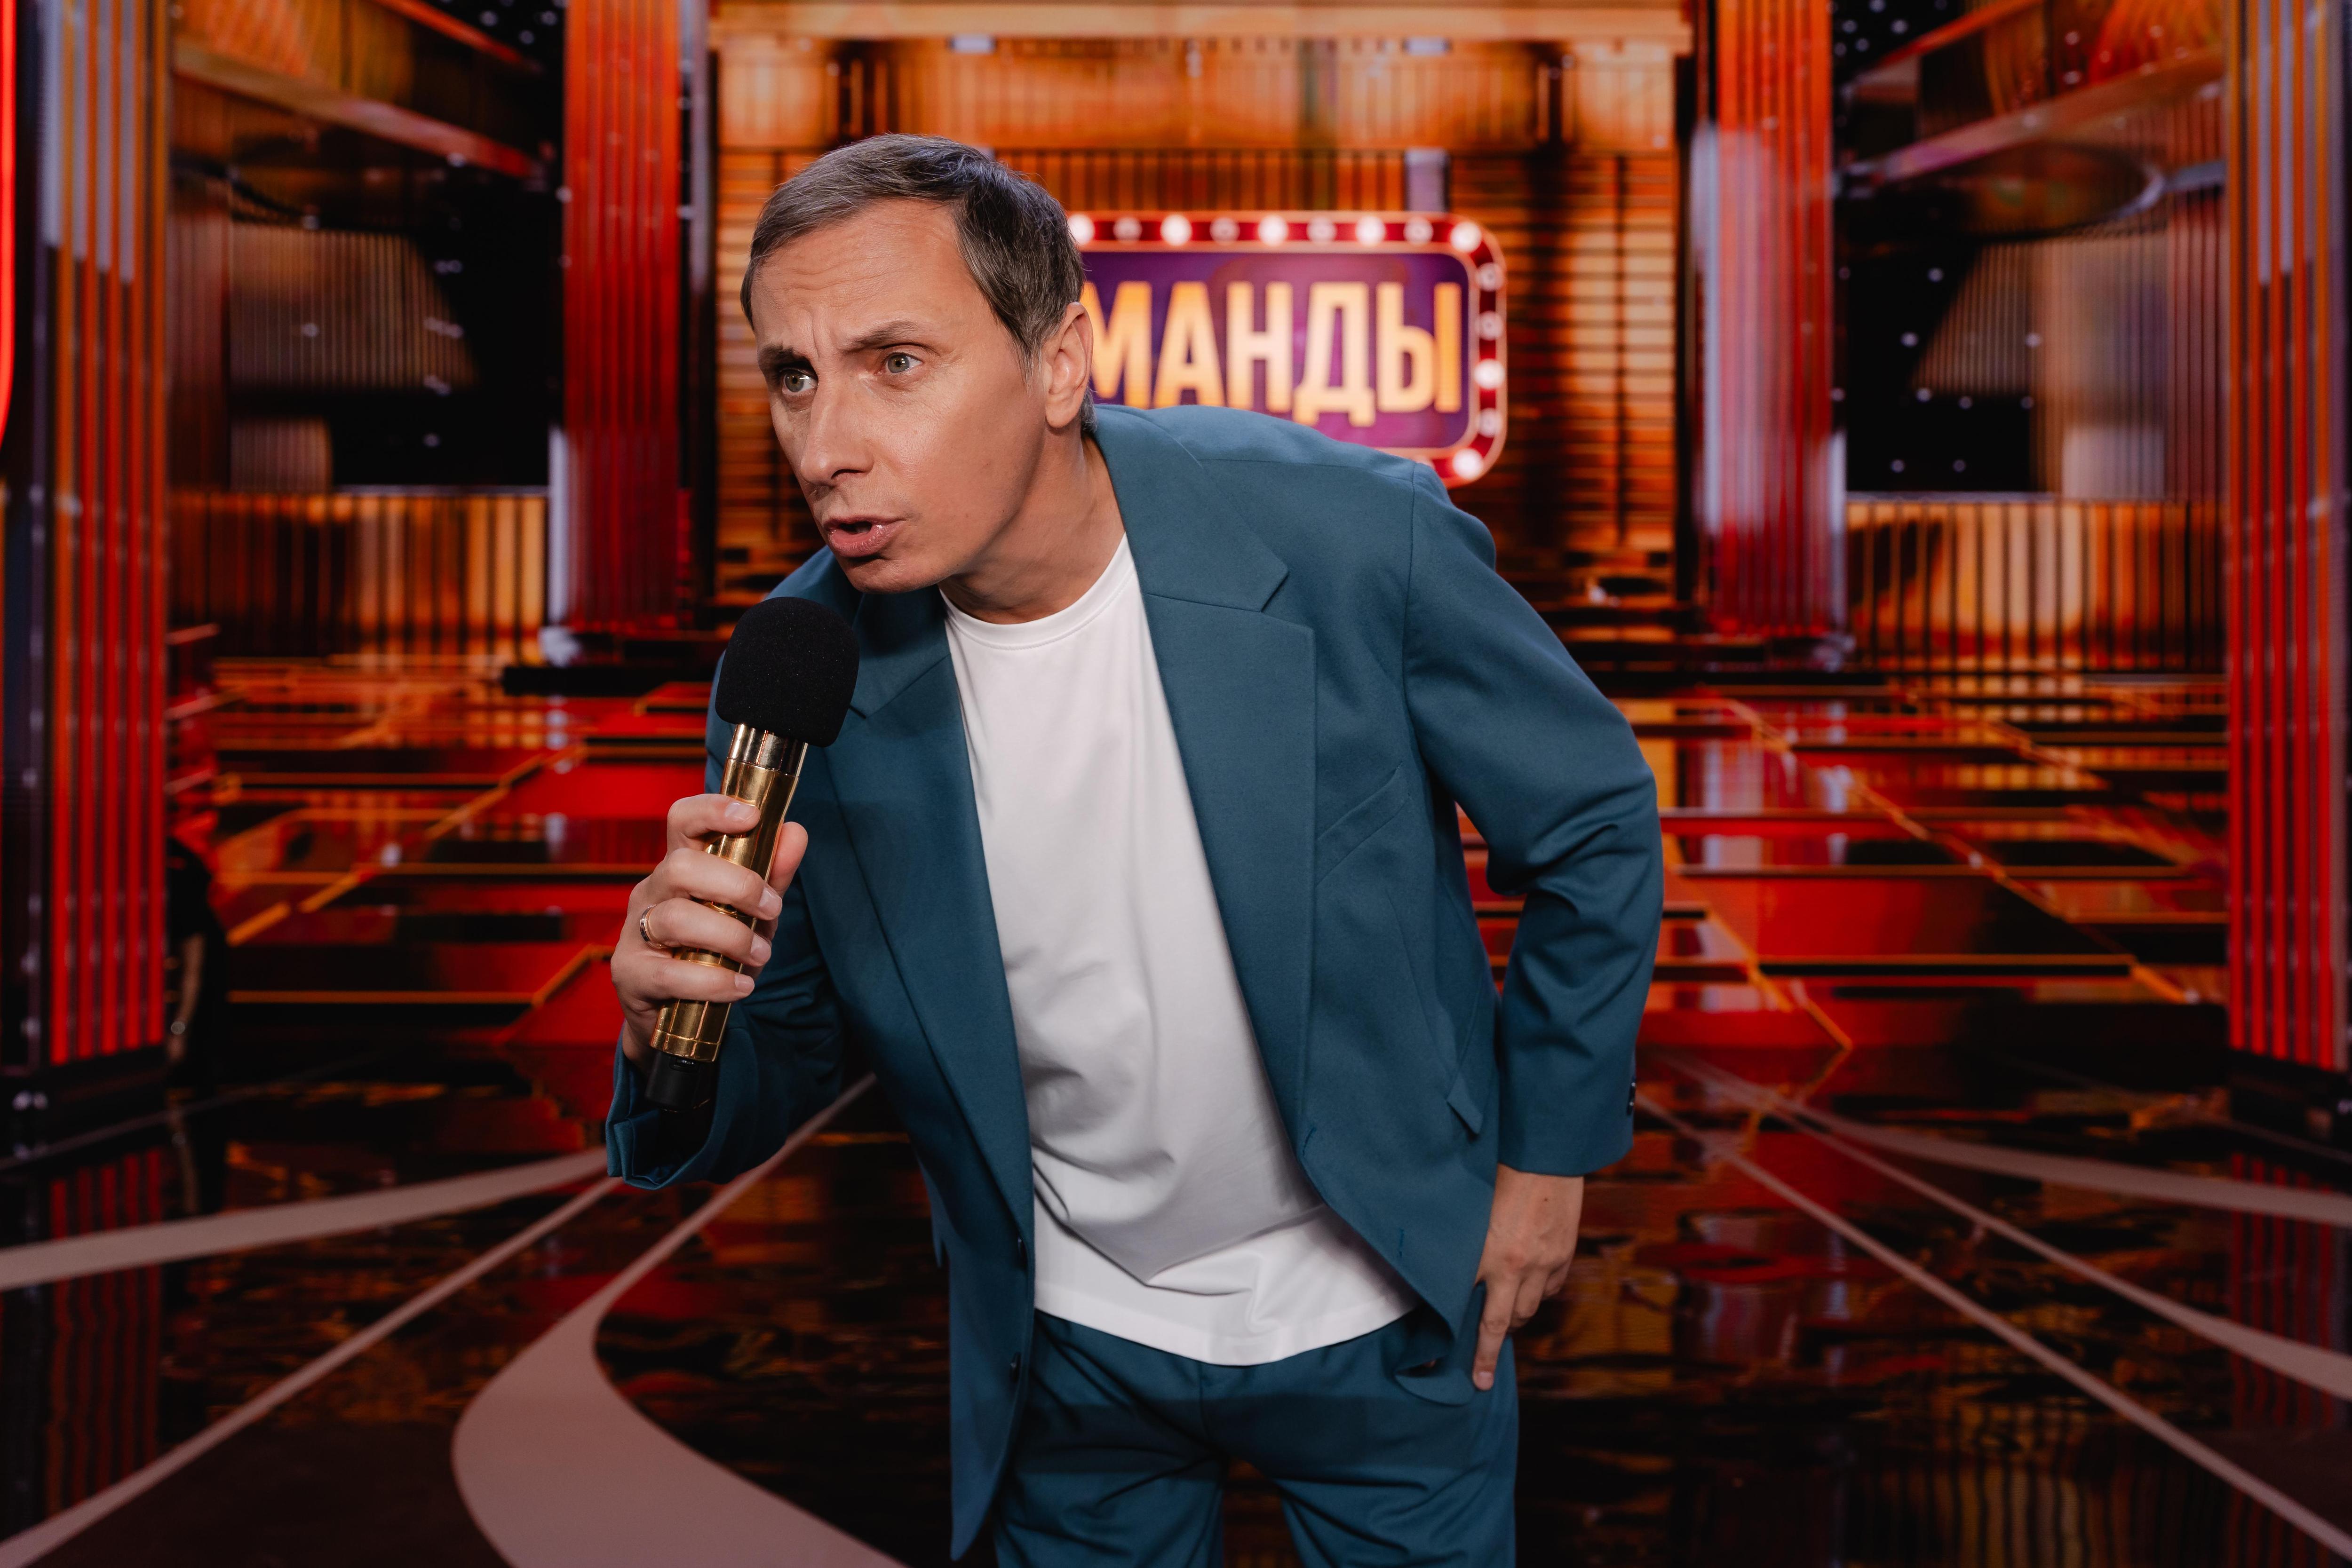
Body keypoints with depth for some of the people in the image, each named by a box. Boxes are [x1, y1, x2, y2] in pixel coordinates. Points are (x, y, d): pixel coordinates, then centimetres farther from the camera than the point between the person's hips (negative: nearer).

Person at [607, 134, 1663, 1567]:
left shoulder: (1351, 537, -23)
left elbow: (1595, 828, -7)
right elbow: (772, 1088, -5)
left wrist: (1551, 1149, -1)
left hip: (1386, 1327, -1)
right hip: (1072, 1360, 2)